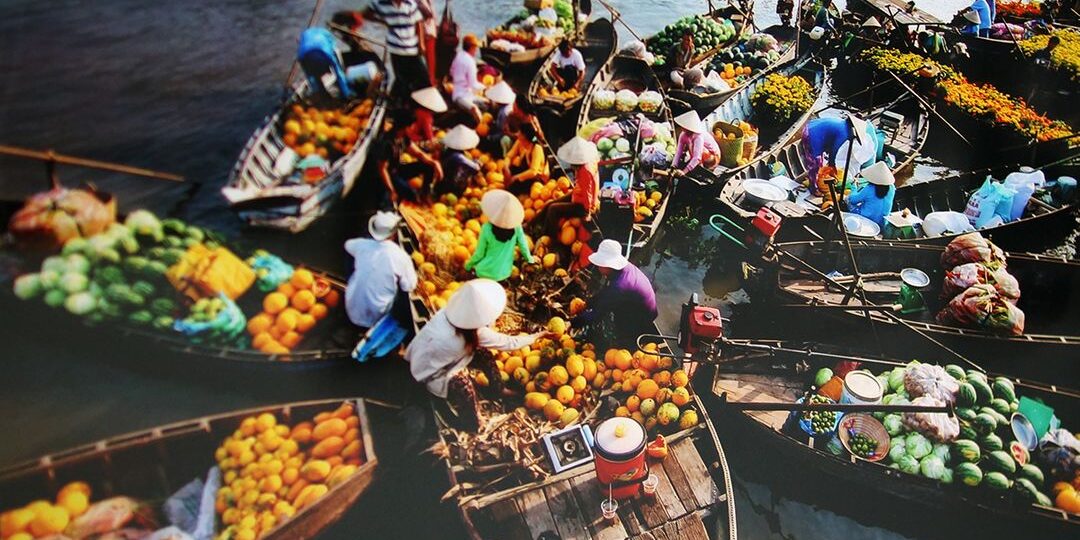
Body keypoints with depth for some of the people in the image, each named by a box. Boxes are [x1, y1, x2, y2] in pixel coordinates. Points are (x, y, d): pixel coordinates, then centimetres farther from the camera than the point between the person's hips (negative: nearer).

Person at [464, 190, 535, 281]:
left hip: (487, 272, -3)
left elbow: (479, 254, -14)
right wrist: (529, 258, 16)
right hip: (505, 272, 3)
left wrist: (468, 265, 6)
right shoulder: (516, 225, -20)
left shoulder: (487, 229, -26)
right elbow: (523, 244, -5)